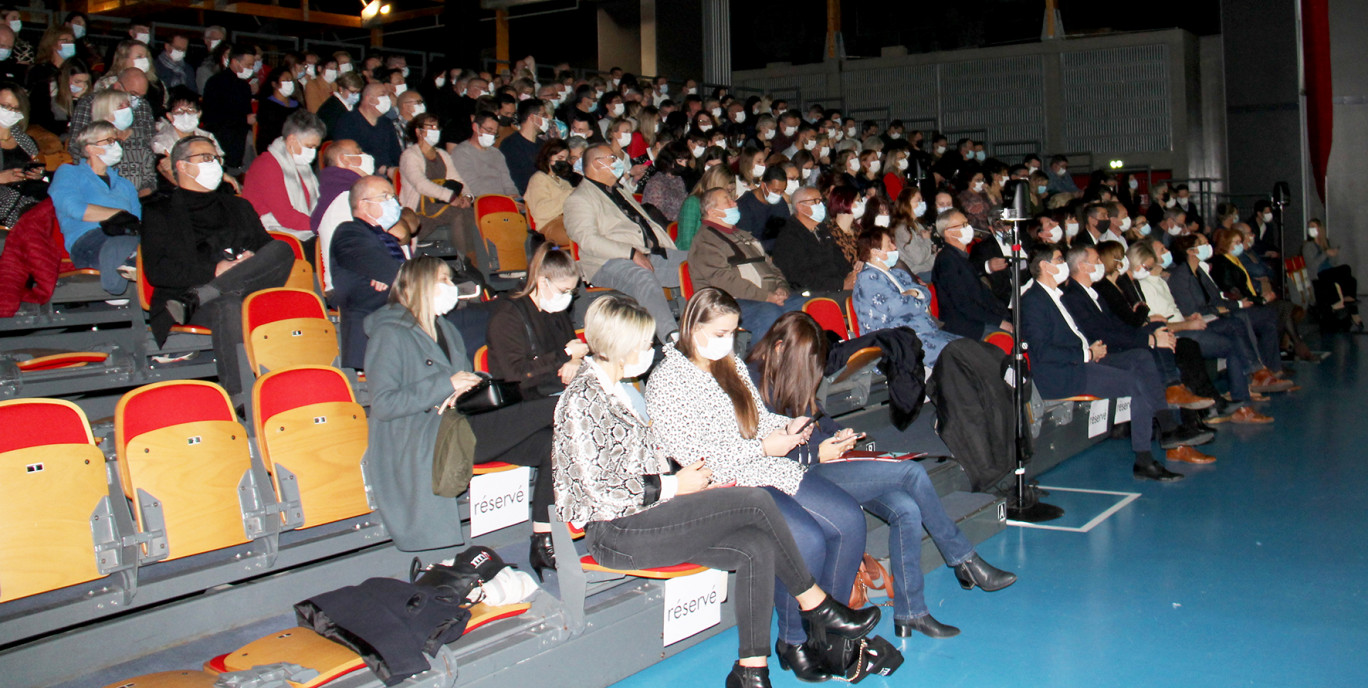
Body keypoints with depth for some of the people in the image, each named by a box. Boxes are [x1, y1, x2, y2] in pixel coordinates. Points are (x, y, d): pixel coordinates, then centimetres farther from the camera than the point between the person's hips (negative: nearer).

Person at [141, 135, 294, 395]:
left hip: (249, 290, 4)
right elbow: (156, 271, 2)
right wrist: (214, 271, -10)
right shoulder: (159, 211, 17)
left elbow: (270, 249, 25)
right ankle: (239, 399, -48)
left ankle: (192, 302, -34)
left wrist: (252, 262, -1)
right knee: (228, 306, -40)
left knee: (283, 250, -26)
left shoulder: (238, 207, 33)